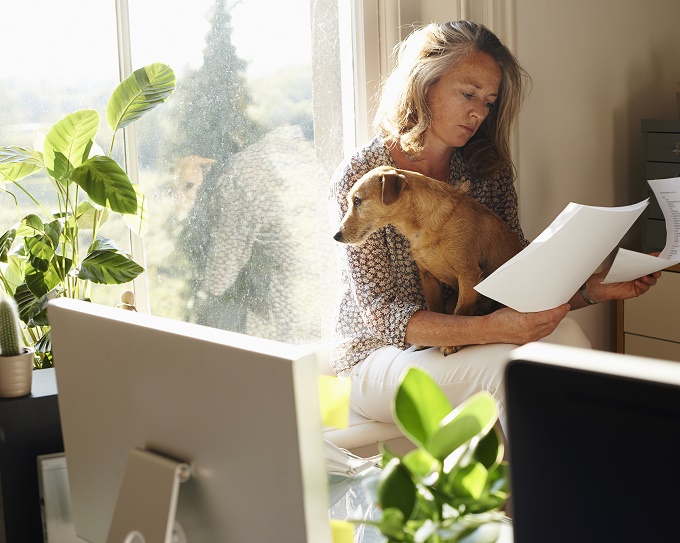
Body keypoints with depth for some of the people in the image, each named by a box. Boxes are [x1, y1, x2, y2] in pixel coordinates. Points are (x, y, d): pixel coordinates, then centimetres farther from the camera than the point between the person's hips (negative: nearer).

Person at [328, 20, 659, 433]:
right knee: (507, 362, -31)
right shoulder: (360, 178, -12)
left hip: (459, 346, 5)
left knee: (563, 333, -24)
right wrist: (490, 329, -32)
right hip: (378, 357, -5)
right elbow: (383, 314, -19)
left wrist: (597, 288, -16)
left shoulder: (489, 174, 5)